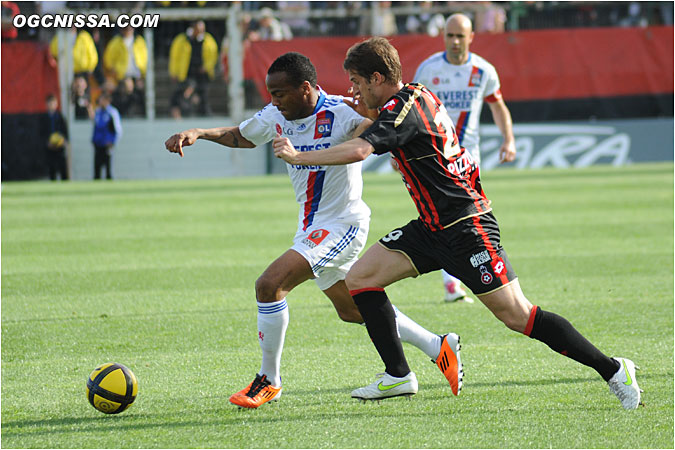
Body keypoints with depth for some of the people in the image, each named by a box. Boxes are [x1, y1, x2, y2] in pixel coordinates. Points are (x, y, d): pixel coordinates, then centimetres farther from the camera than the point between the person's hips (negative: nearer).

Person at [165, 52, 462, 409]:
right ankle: (438, 347, 31)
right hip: (312, 228, 9)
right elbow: (240, 136, 17)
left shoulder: (340, 113, -21)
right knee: (350, 310, 19)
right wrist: (197, 134, 2)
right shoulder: (276, 117, 0)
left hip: (342, 225, -9)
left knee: (269, 285, -20)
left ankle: (269, 380, -4)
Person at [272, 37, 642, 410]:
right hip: (433, 227, 10)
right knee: (360, 278, 2)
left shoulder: (403, 110, -19)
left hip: (466, 229, -10)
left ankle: (612, 370, -2)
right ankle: (398, 375, 3)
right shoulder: (416, 94, 10)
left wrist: (298, 156, -24)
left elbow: (358, 150, -34)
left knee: (516, 315, -11)